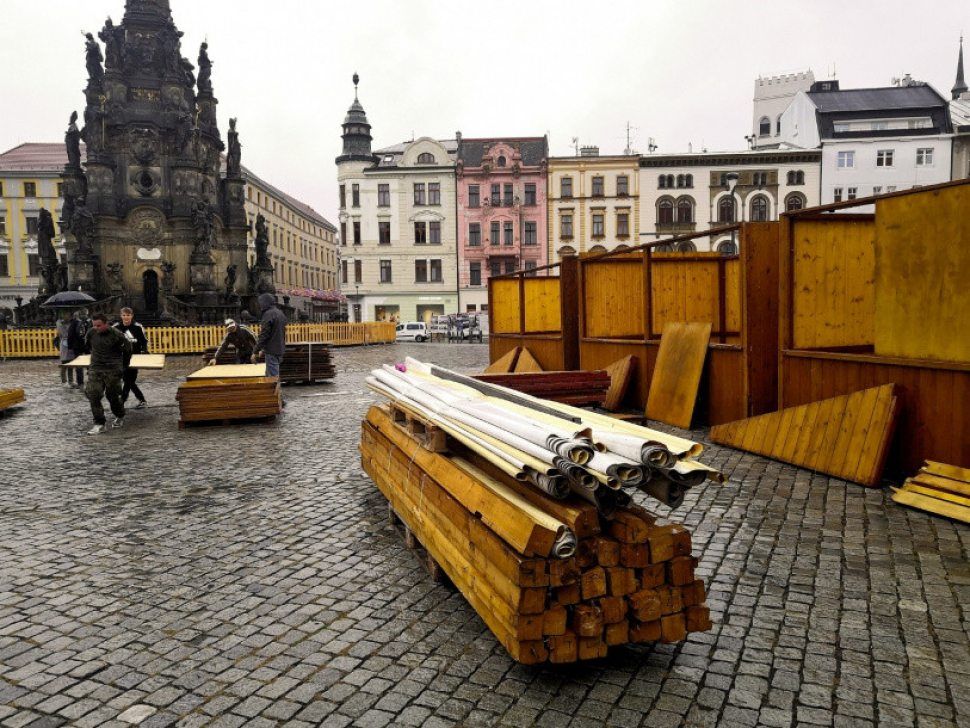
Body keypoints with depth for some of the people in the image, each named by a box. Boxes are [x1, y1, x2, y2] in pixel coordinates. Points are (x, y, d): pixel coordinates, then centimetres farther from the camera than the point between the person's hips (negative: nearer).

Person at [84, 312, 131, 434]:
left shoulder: (116, 335, -13)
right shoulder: (91, 333, -1)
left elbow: (127, 350, 1)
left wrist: (122, 365, 9)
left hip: (113, 370, -4)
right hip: (95, 369, 4)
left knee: (113, 395, 6)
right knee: (93, 394, -8)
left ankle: (120, 417, 33)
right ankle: (99, 424, -2)